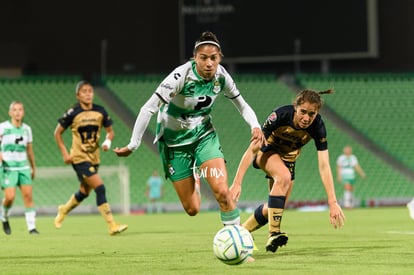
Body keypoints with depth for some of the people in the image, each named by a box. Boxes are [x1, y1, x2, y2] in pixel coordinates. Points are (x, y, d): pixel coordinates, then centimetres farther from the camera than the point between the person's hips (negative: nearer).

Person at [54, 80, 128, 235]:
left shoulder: (100, 112, 1)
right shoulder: (73, 113, -10)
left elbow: (110, 131, 12)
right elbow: (57, 133, 0)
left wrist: (108, 141, -11)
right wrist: (65, 154, -6)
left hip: (94, 157, 6)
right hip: (79, 157, -6)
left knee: (84, 192, 17)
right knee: (100, 188, -18)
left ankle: (64, 210, 46)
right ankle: (112, 225, -17)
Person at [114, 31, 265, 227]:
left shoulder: (221, 76, -13)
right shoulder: (182, 76, -28)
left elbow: (242, 105, 4)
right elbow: (148, 109, -26)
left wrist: (255, 125, -16)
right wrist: (133, 145, -26)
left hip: (204, 134, 3)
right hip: (174, 139, -3)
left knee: (222, 191, -20)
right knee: (192, 209, 3)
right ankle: (192, 181, 40)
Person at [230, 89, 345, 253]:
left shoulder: (317, 127, -28)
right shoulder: (280, 115, -35)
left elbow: (324, 167, -28)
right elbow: (252, 149, -32)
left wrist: (332, 202, -34)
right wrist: (237, 183, -37)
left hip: (289, 158, 4)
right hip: (267, 151, -4)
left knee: (274, 208, 3)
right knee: (284, 176, -35)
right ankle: (273, 234, -34)